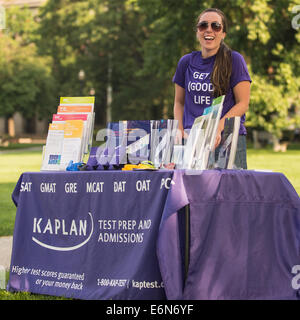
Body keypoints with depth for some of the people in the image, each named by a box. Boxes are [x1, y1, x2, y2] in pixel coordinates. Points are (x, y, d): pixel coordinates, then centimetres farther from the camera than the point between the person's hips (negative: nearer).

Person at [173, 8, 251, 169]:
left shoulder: (234, 60, 1)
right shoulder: (186, 62, 11)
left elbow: (243, 104, -2)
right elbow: (179, 102, 20)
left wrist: (218, 128, -17)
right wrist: (180, 132, 3)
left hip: (228, 139, -3)